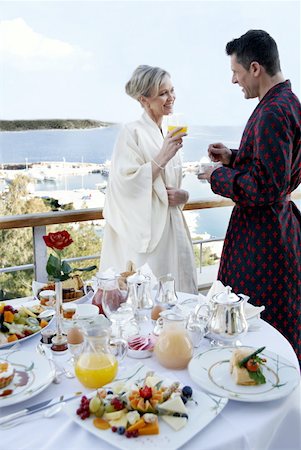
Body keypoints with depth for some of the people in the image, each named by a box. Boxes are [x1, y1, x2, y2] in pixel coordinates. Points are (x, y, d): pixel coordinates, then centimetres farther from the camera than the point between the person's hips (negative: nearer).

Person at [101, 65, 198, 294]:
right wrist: (162, 158, -22)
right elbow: (127, 185, -17)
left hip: (171, 230, 7)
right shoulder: (132, 133, -8)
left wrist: (182, 195, 0)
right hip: (144, 236, -7)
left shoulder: (168, 135, 15)